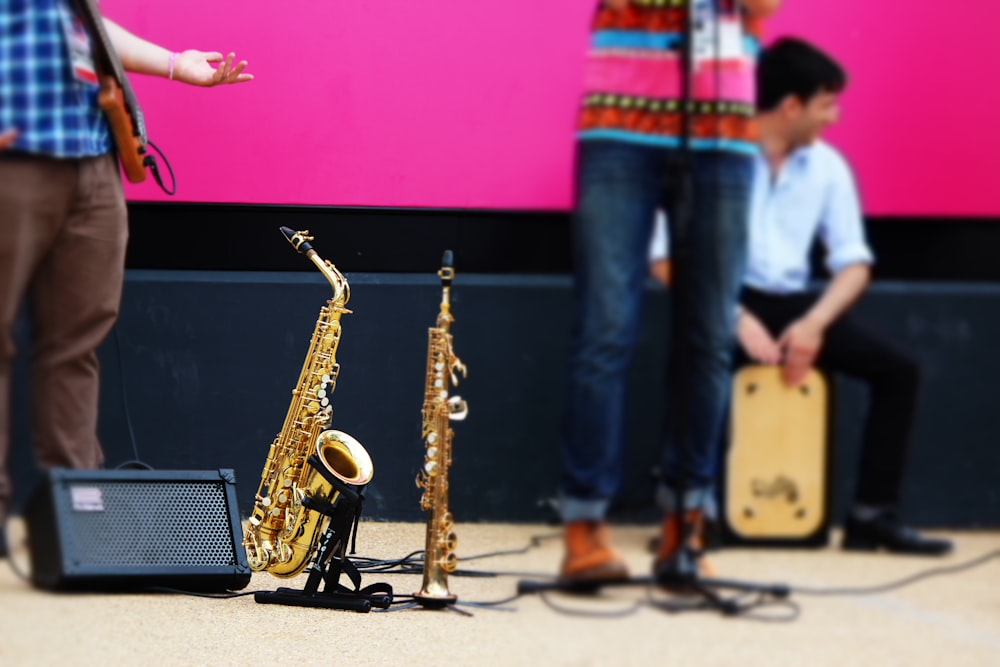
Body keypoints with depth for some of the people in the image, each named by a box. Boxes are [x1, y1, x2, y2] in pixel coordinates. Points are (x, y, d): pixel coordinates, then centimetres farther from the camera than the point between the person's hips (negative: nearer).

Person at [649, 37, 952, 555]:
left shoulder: (828, 166, 5)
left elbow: (854, 263, 6)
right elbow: (667, 260, -13)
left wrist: (814, 322, -14)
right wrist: (738, 319, -23)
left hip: (792, 303, 5)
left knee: (898, 367, -12)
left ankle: (872, 514, -9)